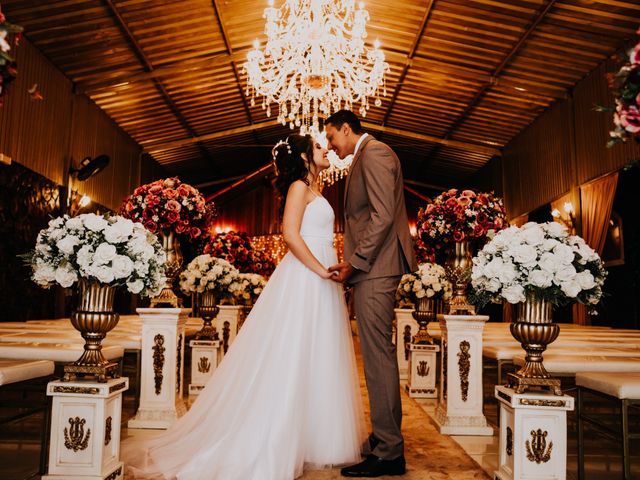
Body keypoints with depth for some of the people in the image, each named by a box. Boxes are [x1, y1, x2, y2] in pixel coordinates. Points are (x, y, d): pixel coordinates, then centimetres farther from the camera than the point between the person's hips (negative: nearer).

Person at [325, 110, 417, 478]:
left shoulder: (373, 153, -8)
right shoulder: (366, 157, 23)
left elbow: (383, 216, -18)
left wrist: (355, 262, -16)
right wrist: (353, 261, 13)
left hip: (374, 268, -10)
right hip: (372, 268, 10)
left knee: (378, 355, -7)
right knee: (379, 354, 13)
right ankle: (387, 436, 23)